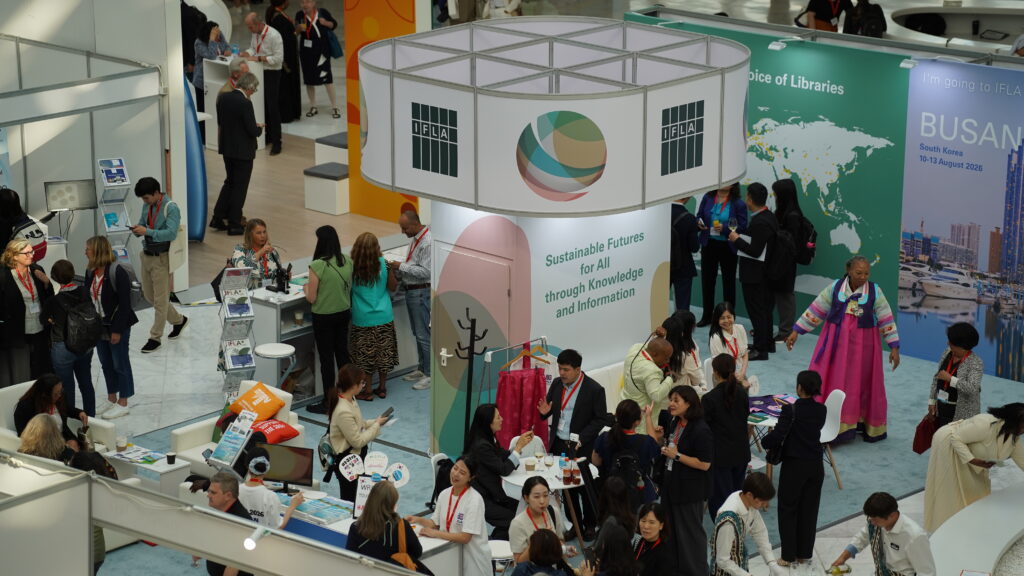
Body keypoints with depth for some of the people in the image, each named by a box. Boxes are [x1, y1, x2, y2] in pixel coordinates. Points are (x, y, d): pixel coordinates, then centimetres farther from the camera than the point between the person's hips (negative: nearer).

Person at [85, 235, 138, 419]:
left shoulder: (117, 273, -20)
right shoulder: (90, 272, 2)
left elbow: (125, 304, -19)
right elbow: (88, 298, 9)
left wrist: (118, 330, -19)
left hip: (117, 326, -8)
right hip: (99, 326, 8)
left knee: (120, 363, 3)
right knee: (106, 363, 17)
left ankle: (122, 403, 13)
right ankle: (111, 399, 30)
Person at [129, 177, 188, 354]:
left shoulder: (171, 208, -16)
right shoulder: (148, 207, 7)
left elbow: (171, 233, -25)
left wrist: (147, 231, -33)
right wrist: (137, 229, -8)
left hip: (161, 258, -8)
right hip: (147, 255, 8)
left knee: (160, 299, -2)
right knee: (149, 295, 16)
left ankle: (155, 338, 5)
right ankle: (178, 320, 34)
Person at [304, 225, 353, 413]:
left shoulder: (317, 266, -22)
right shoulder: (347, 262, -4)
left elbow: (311, 298, -16)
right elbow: (349, 288, 7)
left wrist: (306, 288, 4)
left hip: (324, 317, -6)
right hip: (344, 313, 6)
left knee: (326, 358, 4)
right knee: (342, 353, 18)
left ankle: (328, 403, 12)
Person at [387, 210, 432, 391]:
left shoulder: (427, 243, -21)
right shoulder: (415, 239, 10)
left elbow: (425, 271, -25)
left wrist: (401, 266, -19)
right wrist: (398, 270, 3)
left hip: (421, 292, -10)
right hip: (411, 291, 10)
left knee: (423, 334, -5)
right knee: (418, 333, 19)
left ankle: (430, 374, 2)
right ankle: (422, 369, 30)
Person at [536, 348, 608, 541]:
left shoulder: (594, 390, -13)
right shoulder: (556, 384, 3)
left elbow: (601, 419, -10)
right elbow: (550, 406, 15)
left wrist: (582, 438, -20)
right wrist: (545, 411, -11)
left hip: (580, 447, -5)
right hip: (559, 444, 5)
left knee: (585, 486, 3)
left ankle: (590, 525, 20)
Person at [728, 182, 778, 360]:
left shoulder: (759, 223, -24)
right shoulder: (769, 217, 7)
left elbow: (755, 251, -27)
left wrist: (736, 239, -16)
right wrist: (739, 236, 9)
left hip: (754, 274, -10)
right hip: (765, 273, 10)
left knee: (756, 310, -4)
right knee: (764, 308, 19)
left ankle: (760, 349, 0)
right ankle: (768, 343, 29)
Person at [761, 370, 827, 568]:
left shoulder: (790, 410, -18)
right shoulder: (821, 410, 0)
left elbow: (777, 436, -22)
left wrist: (765, 442, 0)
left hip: (794, 465, -5)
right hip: (816, 465, 5)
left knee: (788, 510, 7)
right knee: (809, 510, 13)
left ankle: (788, 555, 9)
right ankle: (804, 554, 20)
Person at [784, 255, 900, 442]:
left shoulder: (875, 292, -6)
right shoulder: (834, 288, -4)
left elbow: (886, 320, -3)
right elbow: (815, 311, 2)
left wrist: (894, 347, -6)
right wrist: (796, 332, 3)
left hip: (862, 345, -1)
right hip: (835, 343, 1)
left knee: (862, 384, 6)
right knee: (826, 384, 0)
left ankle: (869, 426, 20)